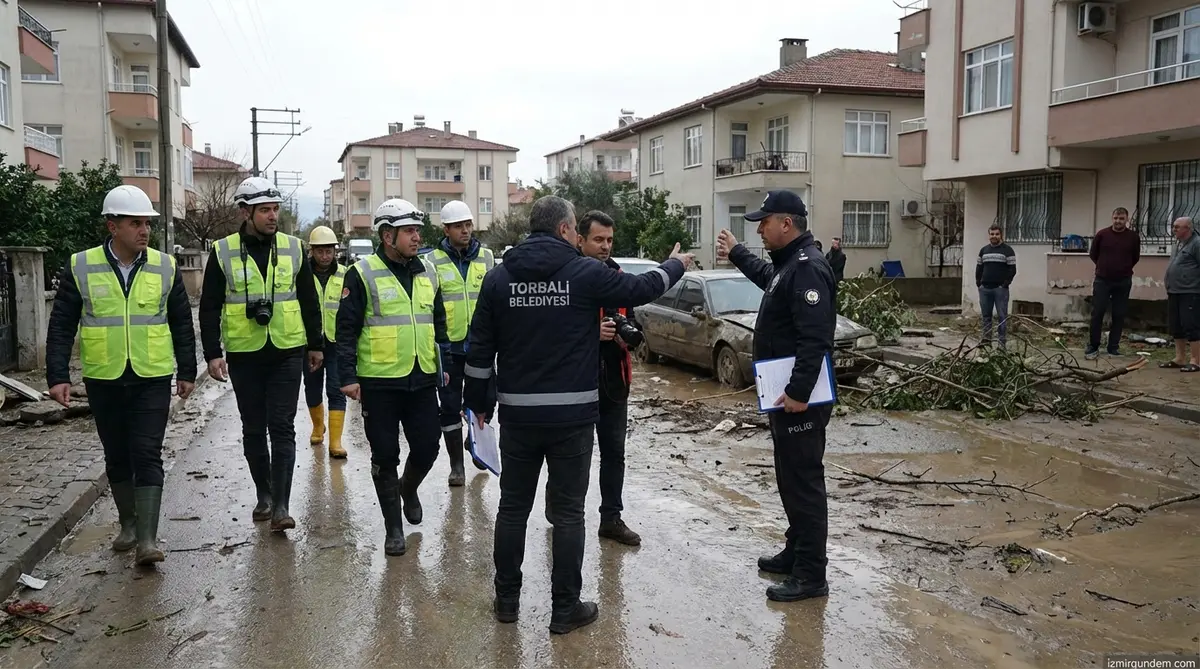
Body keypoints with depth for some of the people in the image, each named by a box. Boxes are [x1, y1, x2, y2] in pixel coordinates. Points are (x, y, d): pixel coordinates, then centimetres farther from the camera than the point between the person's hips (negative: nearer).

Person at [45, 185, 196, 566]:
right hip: (103, 380, 1)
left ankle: (147, 538, -5)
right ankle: (129, 524, 31)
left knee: (147, 455, -6)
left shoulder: (165, 267, 0)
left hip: (152, 379, -1)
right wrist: (58, 376, -5)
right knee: (116, 457, 13)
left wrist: (187, 372, 8)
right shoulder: (80, 267, -2)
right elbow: (61, 326, 1)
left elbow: (182, 324, 7)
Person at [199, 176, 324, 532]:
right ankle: (264, 495, 27)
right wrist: (213, 353, -6)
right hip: (244, 355, 0)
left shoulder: (293, 248, 3)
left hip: (287, 353, 0)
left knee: (282, 428, -3)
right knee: (253, 430, 11)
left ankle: (280, 505, -3)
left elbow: (309, 300, 10)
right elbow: (210, 307, 1)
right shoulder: (223, 252, -1)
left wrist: (315, 345, 12)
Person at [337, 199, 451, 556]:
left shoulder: (427, 272, 10)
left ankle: (408, 489, 40)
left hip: (423, 380, 4)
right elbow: (347, 329, -7)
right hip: (379, 382, -4)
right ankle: (393, 527, 20)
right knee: (385, 456, 5)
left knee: (427, 447, 7)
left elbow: (439, 322, 18)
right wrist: (348, 376, -12)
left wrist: (444, 365, 16)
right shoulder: (363, 274, -7)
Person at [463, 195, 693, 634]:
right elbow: (642, 288, 6)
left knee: (513, 507, 14)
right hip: (572, 415, -3)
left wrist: (479, 401, 15)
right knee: (568, 511, 6)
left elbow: (480, 348, 4)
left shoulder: (499, 277, 1)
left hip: (518, 414, 3)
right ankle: (565, 608, 14)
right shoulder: (585, 273, -8)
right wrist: (675, 265, 25)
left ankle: (507, 599, 24)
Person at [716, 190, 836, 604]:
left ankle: (811, 576, 3)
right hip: (784, 392, 11)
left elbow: (815, 339, -28)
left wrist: (799, 392, -31)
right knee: (789, 478, 19)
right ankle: (796, 553, 31)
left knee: (804, 482, -5)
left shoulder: (807, 268, -20)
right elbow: (766, 276, 40)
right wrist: (736, 254, 44)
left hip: (799, 397, -11)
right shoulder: (787, 263, 14)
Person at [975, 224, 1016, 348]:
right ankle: (986, 339, 17)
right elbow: (979, 268, 18)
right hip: (984, 289, 5)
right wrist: (978, 283, 8)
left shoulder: (1008, 250, -1)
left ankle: (1002, 342, 1)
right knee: (986, 315, 9)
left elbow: (1012, 269, -5)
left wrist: (1005, 284, -12)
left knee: (1002, 316, -2)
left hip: (1000, 289, -5)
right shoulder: (984, 250, 14)